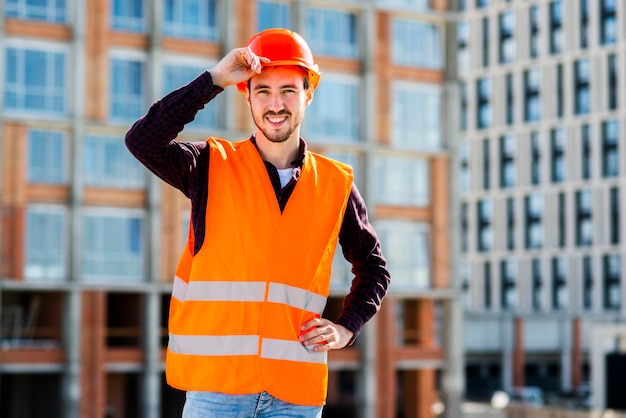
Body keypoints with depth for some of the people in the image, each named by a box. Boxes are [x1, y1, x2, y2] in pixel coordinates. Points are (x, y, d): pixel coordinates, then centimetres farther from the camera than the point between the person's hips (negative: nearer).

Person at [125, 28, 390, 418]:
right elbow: (142, 141, -14)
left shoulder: (336, 184, 9)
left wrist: (346, 328, 7)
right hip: (216, 382, -2)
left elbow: (373, 266, 22)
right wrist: (213, 80, -13)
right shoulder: (213, 166, 4)